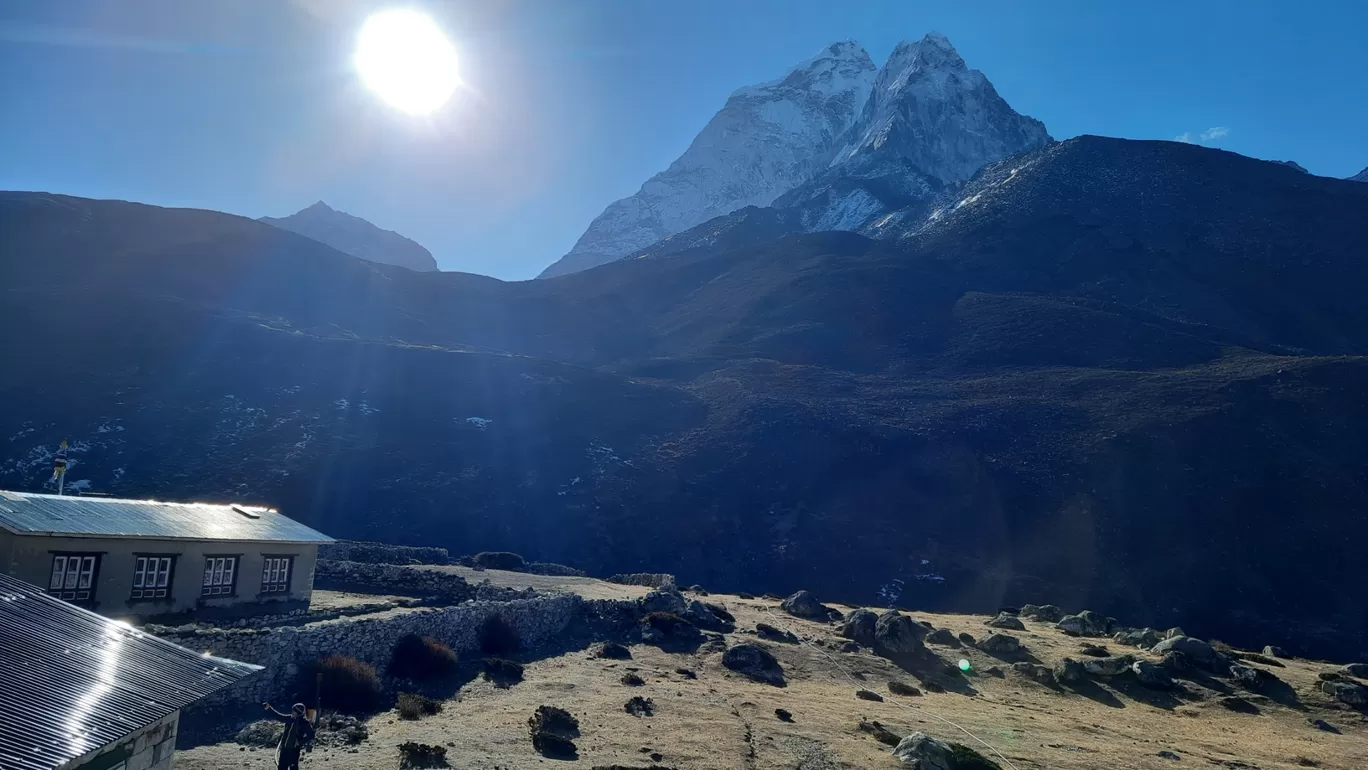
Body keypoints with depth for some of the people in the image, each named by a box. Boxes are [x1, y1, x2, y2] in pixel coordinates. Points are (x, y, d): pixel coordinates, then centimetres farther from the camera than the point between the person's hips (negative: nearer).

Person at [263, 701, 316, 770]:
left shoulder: (304, 723, -12)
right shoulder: (290, 718, 3)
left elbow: (310, 735, -11)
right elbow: (279, 716, 11)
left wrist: (300, 742, -17)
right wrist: (269, 708, 7)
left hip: (294, 749, -6)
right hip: (284, 748, 6)